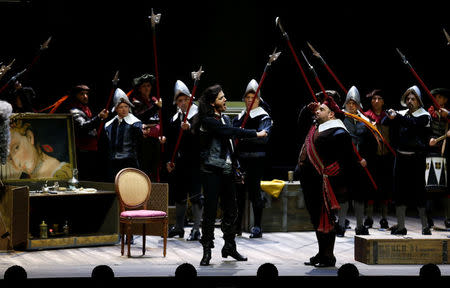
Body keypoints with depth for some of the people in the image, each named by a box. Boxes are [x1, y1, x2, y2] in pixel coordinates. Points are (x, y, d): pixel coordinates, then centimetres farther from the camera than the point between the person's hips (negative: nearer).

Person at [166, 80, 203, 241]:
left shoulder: (197, 115, -5)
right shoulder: (175, 119, 15)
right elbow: (171, 142, 19)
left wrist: (190, 128, -38)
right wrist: (169, 160, 13)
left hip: (194, 162, -7)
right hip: (179, 164, 7)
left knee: (195, 195, -5)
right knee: (179, 195, 14)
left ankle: (196, 229, -1)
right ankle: (179, 227, 25)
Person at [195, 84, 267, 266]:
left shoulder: (225, 118, 14)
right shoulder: (207, 121, -12)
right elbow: (230, 132, -22)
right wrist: (256, 134, -17)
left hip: (227, 170, 7)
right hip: (211, 171, -7)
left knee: (230, 210, 10)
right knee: (210, 210, -7)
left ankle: (229, 247, 22)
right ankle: (207, 251, -1)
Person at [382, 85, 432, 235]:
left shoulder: (424, 116, -1)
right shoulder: (402, 113, 14)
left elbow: (413, 123, -22)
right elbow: (384, 123, 5)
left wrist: (396, 117, -34)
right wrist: (390, 116, -16)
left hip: (416, 158, -5)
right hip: (401, 157, 5)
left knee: (418, 191, -4)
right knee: (400, 191, 5)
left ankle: (425, 226, 2)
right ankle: (400, 226, 11)